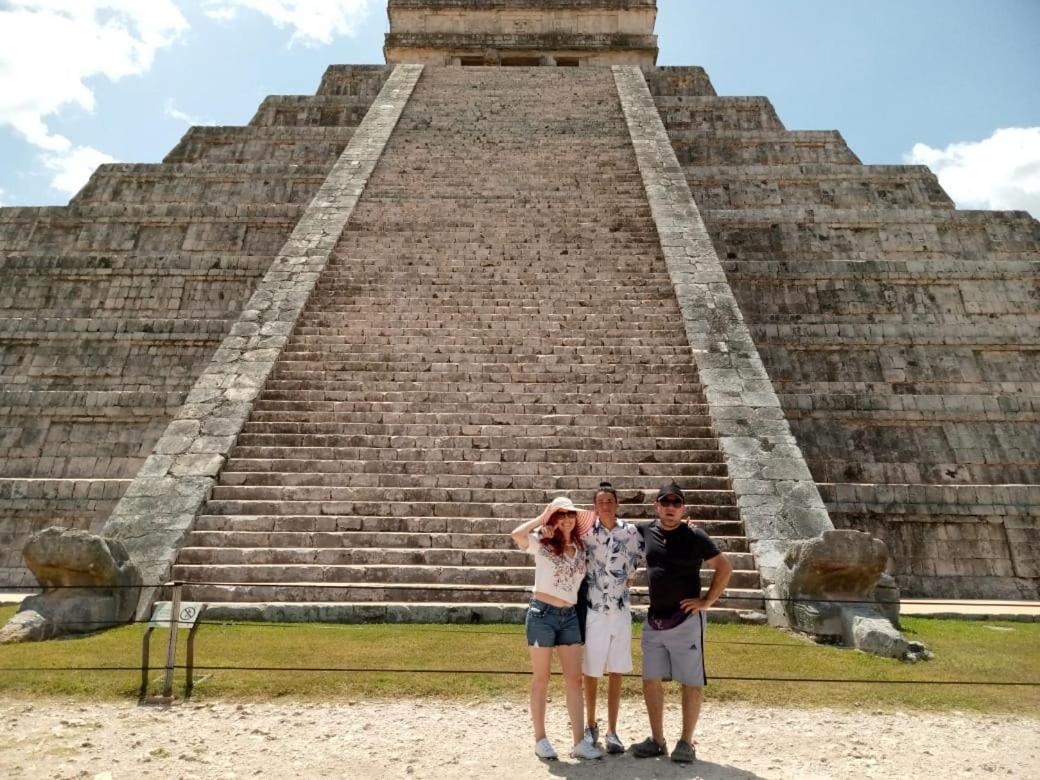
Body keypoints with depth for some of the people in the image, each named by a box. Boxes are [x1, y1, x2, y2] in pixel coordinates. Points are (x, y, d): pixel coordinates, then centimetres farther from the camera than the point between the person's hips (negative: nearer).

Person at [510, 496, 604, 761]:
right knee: (541, 680, 5)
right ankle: (540, 740, 16)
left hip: (570, 617, 5)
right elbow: (517, 534, -25)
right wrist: (542, 518, -12)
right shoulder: (541, 543, -5)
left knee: (574, 679, 4)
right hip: (542, 613, -5)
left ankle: (579, 742, 9)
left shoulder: (580, 549, 10)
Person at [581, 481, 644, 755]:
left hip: (621, 611, 1)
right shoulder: (585, 531, -5)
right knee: (590, 670, 8)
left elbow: (638, 560, 12)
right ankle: (591, 726, 25)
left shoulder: (631, 532, -1)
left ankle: (612, 731, 16)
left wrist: (625, 578, 4)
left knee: (616, 672, 6)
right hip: (592, 610, -1)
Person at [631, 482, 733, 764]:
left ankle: (686, 743, 16)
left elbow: (725, 568, -4)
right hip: (654, 620, 4)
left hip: (686, 620, -4)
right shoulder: (645, 532, 3)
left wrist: (707, 601, -8)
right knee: (651, 680, 9)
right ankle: (657, 740, 22)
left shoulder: (695, 537, -7)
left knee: (691, 682, 3)